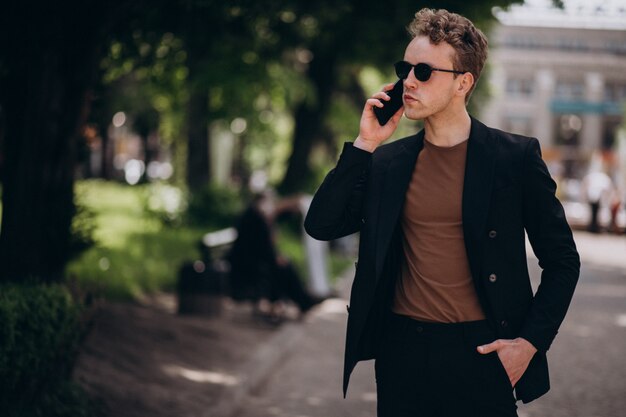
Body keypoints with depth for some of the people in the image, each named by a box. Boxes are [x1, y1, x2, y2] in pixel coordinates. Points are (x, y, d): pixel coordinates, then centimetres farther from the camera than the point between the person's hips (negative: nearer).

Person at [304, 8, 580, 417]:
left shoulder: (516, 157, -3)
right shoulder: (386, 161, 6)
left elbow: (562, 260, 2)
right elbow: (321, 226, -1)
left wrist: (531, 342, -7)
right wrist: (364, 145, -6)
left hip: (481, 351, -3)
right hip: (401, 351, 3)